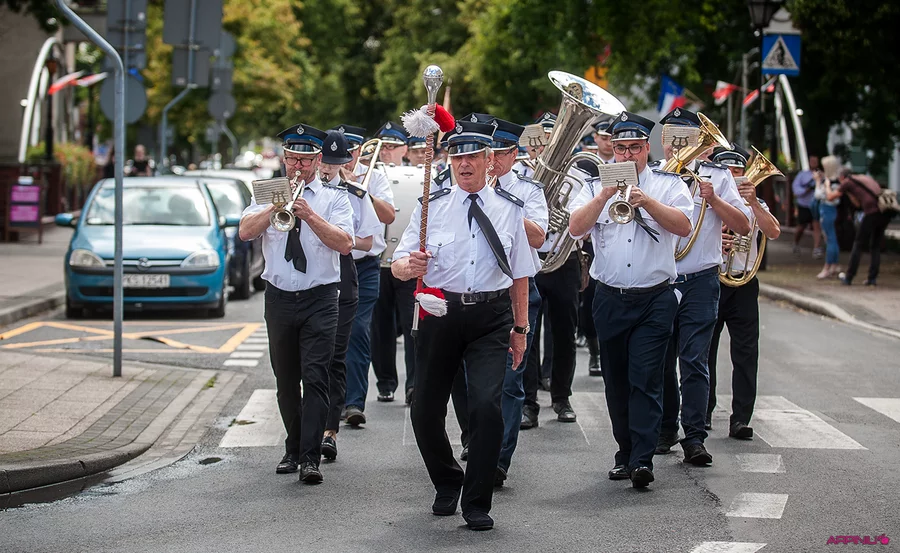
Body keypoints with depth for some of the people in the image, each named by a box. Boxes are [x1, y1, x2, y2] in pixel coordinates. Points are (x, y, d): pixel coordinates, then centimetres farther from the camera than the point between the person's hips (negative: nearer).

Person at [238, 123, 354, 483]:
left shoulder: (334, 198, 4)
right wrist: (278, 206, -14)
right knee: (286, 380, 10)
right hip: (279, 299, 3)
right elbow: (245, 232, -5)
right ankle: (294, 449, 24)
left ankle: (310, 458, -15)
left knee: (315, 377, -12)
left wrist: (309, 214, -19)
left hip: (320, 299, -3)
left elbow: (345, 243, -11)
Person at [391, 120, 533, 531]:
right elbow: (398, 262, -1)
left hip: (491, 316, -1)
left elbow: (520, 273, 11)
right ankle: (446, 483, 35)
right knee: (426, 408, 6)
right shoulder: (432, 206, 3)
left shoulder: (510, 209, 6)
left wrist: (520, 328, 11)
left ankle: (477, 504, 0)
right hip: (440, 312, 1)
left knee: (487, 405, -15)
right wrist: (409, 266, -25)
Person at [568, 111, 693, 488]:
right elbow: (575, 227, -5)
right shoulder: (596, 187, 11)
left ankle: (643, 459, -16)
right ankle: (625, 453, 19)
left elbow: (683, 226, -10)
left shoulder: (668, 185, 6)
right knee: (616, 382, 8)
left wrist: (647, 202, -22)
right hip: (610, 298, 3)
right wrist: (605, 195, -16)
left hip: (655, 299, -3)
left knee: (646, 379, -12)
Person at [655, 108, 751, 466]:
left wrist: (713, 199, -12)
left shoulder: (716, 177, 6)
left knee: (694, 362, -9)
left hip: (699, 282, -2)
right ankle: (665, 430, 21)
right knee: (661, 362, 8)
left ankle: (694, 438, -10)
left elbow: (743, 226, 1)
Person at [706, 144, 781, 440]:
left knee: (746, 353, -5)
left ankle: (741, 418, -5)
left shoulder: (754, 205, 7)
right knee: (704, 351, 4)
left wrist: (753, 201, -25)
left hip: (743, 285, 0)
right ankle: (702, 414, 16)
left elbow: (773, 232, -12)